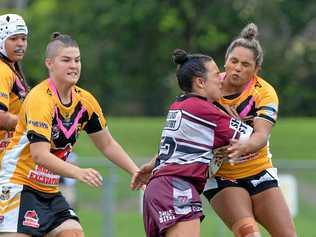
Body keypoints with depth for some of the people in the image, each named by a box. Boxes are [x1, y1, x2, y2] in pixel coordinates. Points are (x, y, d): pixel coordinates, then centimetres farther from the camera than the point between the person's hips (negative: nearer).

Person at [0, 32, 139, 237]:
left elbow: (107, 145, 16)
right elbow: (40, 155, -28)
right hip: (19, 187, -7)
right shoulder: (40, 99, -20)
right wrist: (78, 173, -39)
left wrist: (137, 172, 7)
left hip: (50, 191, 7)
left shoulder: (85, 101, 3)